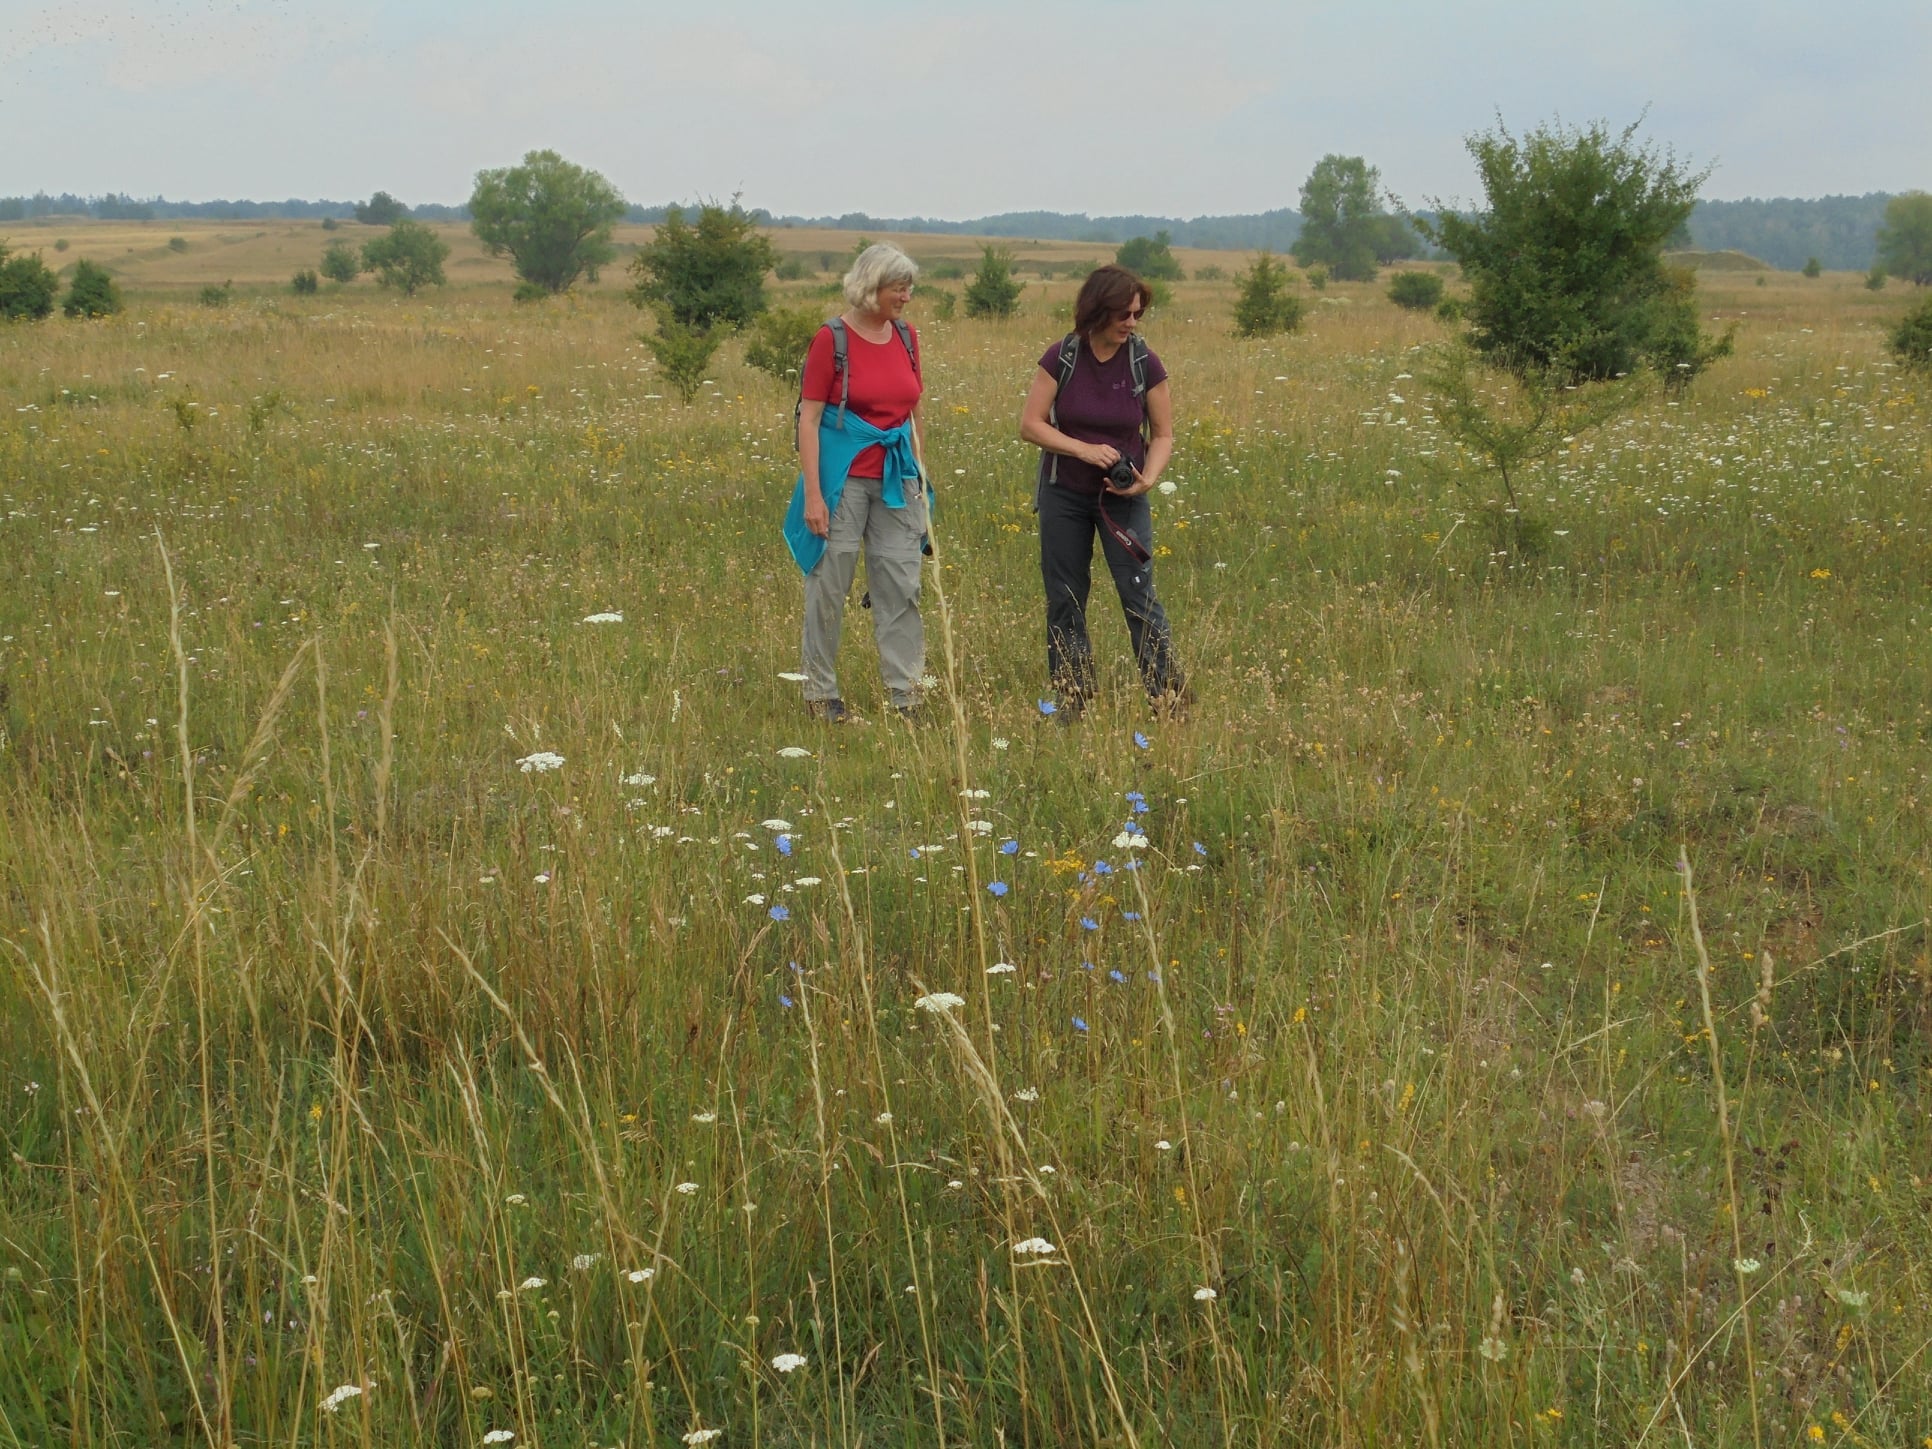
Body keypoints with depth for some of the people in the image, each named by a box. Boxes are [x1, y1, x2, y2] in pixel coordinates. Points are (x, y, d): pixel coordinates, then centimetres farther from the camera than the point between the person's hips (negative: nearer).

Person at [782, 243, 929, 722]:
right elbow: (808, 419, -9)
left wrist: (918, 474, 13)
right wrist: (812, 493, -14)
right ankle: (820, 692, 15)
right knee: (829, 586, 3)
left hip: (895, 477, 5)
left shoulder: (906, 336, 7)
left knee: (902, 585, 4)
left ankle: (904, 693, 10)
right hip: (843, 478, -5)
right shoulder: (832, 339, -9)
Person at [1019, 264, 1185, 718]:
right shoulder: (1062, 357, -8)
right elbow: (1030, 424, -8)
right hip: (1064, 495, 1)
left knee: (1139, 597, -7)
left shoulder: (1144, 363, -8)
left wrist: (1147, 478, -19)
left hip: (1123, 498, -1)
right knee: (1064, 600, 7)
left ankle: (1171, 702, -4)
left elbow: (1163, 435, 0)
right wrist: (1083, 449, -21)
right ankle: (1071, 701, 18)